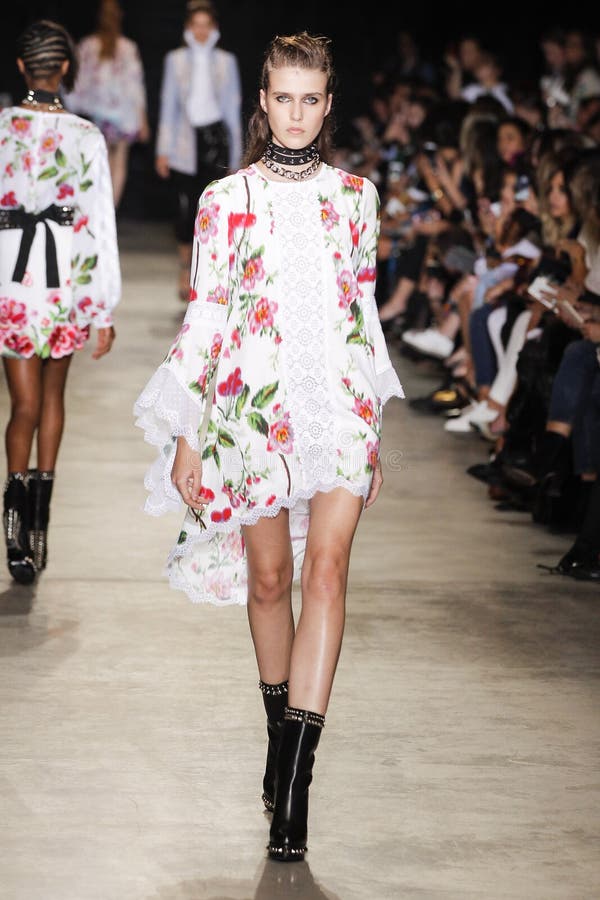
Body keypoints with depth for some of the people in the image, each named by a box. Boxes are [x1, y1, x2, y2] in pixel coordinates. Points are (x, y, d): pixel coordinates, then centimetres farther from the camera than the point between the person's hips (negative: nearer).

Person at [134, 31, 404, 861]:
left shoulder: (355, 194, 8)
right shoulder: (228, 200, 0)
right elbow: (204, 318, 0)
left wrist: (371, 411, 16)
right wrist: (187, 435, -3)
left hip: (341, 402, 1)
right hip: (255, 405, -1)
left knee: (326, 569, -13)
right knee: (269, 576, 8)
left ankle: (294, 778, -16)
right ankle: (281, 734, 31)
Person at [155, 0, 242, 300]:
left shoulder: (226, 61, 7)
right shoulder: (175, 60, 6)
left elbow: (233, 107, 10)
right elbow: (168, 106, 7)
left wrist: (234, 157, 8)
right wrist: (163, 150, 2)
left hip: (216, 137, 0)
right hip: (185, 140, 0)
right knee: (186, 206, 0)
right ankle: (185, 272, 15)